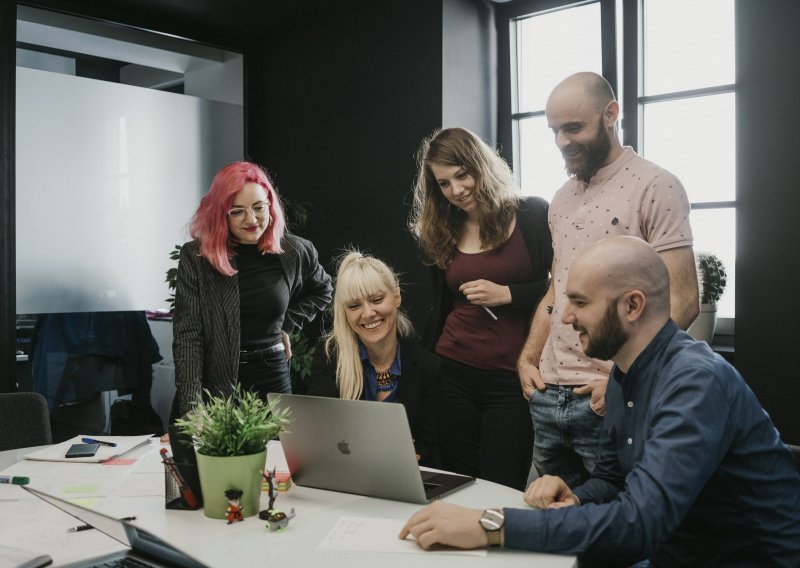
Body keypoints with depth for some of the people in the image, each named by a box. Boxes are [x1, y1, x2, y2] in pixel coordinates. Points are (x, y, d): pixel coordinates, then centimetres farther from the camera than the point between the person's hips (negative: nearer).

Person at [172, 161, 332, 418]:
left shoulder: (294, 252, 0)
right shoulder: (196, 257, -8)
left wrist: (287, 325, 7)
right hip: (210, 384, -2)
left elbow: (321, 292, 22)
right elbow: (187, 335, -12)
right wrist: (191, 406, -21)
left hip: (271, 380, 2)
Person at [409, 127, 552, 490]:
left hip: (511, 378, -3)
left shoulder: (533, 215, -1)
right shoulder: (441, 233, 12)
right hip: (453, 375, 4)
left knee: (501, 491, -1)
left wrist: (507, 294, -14)